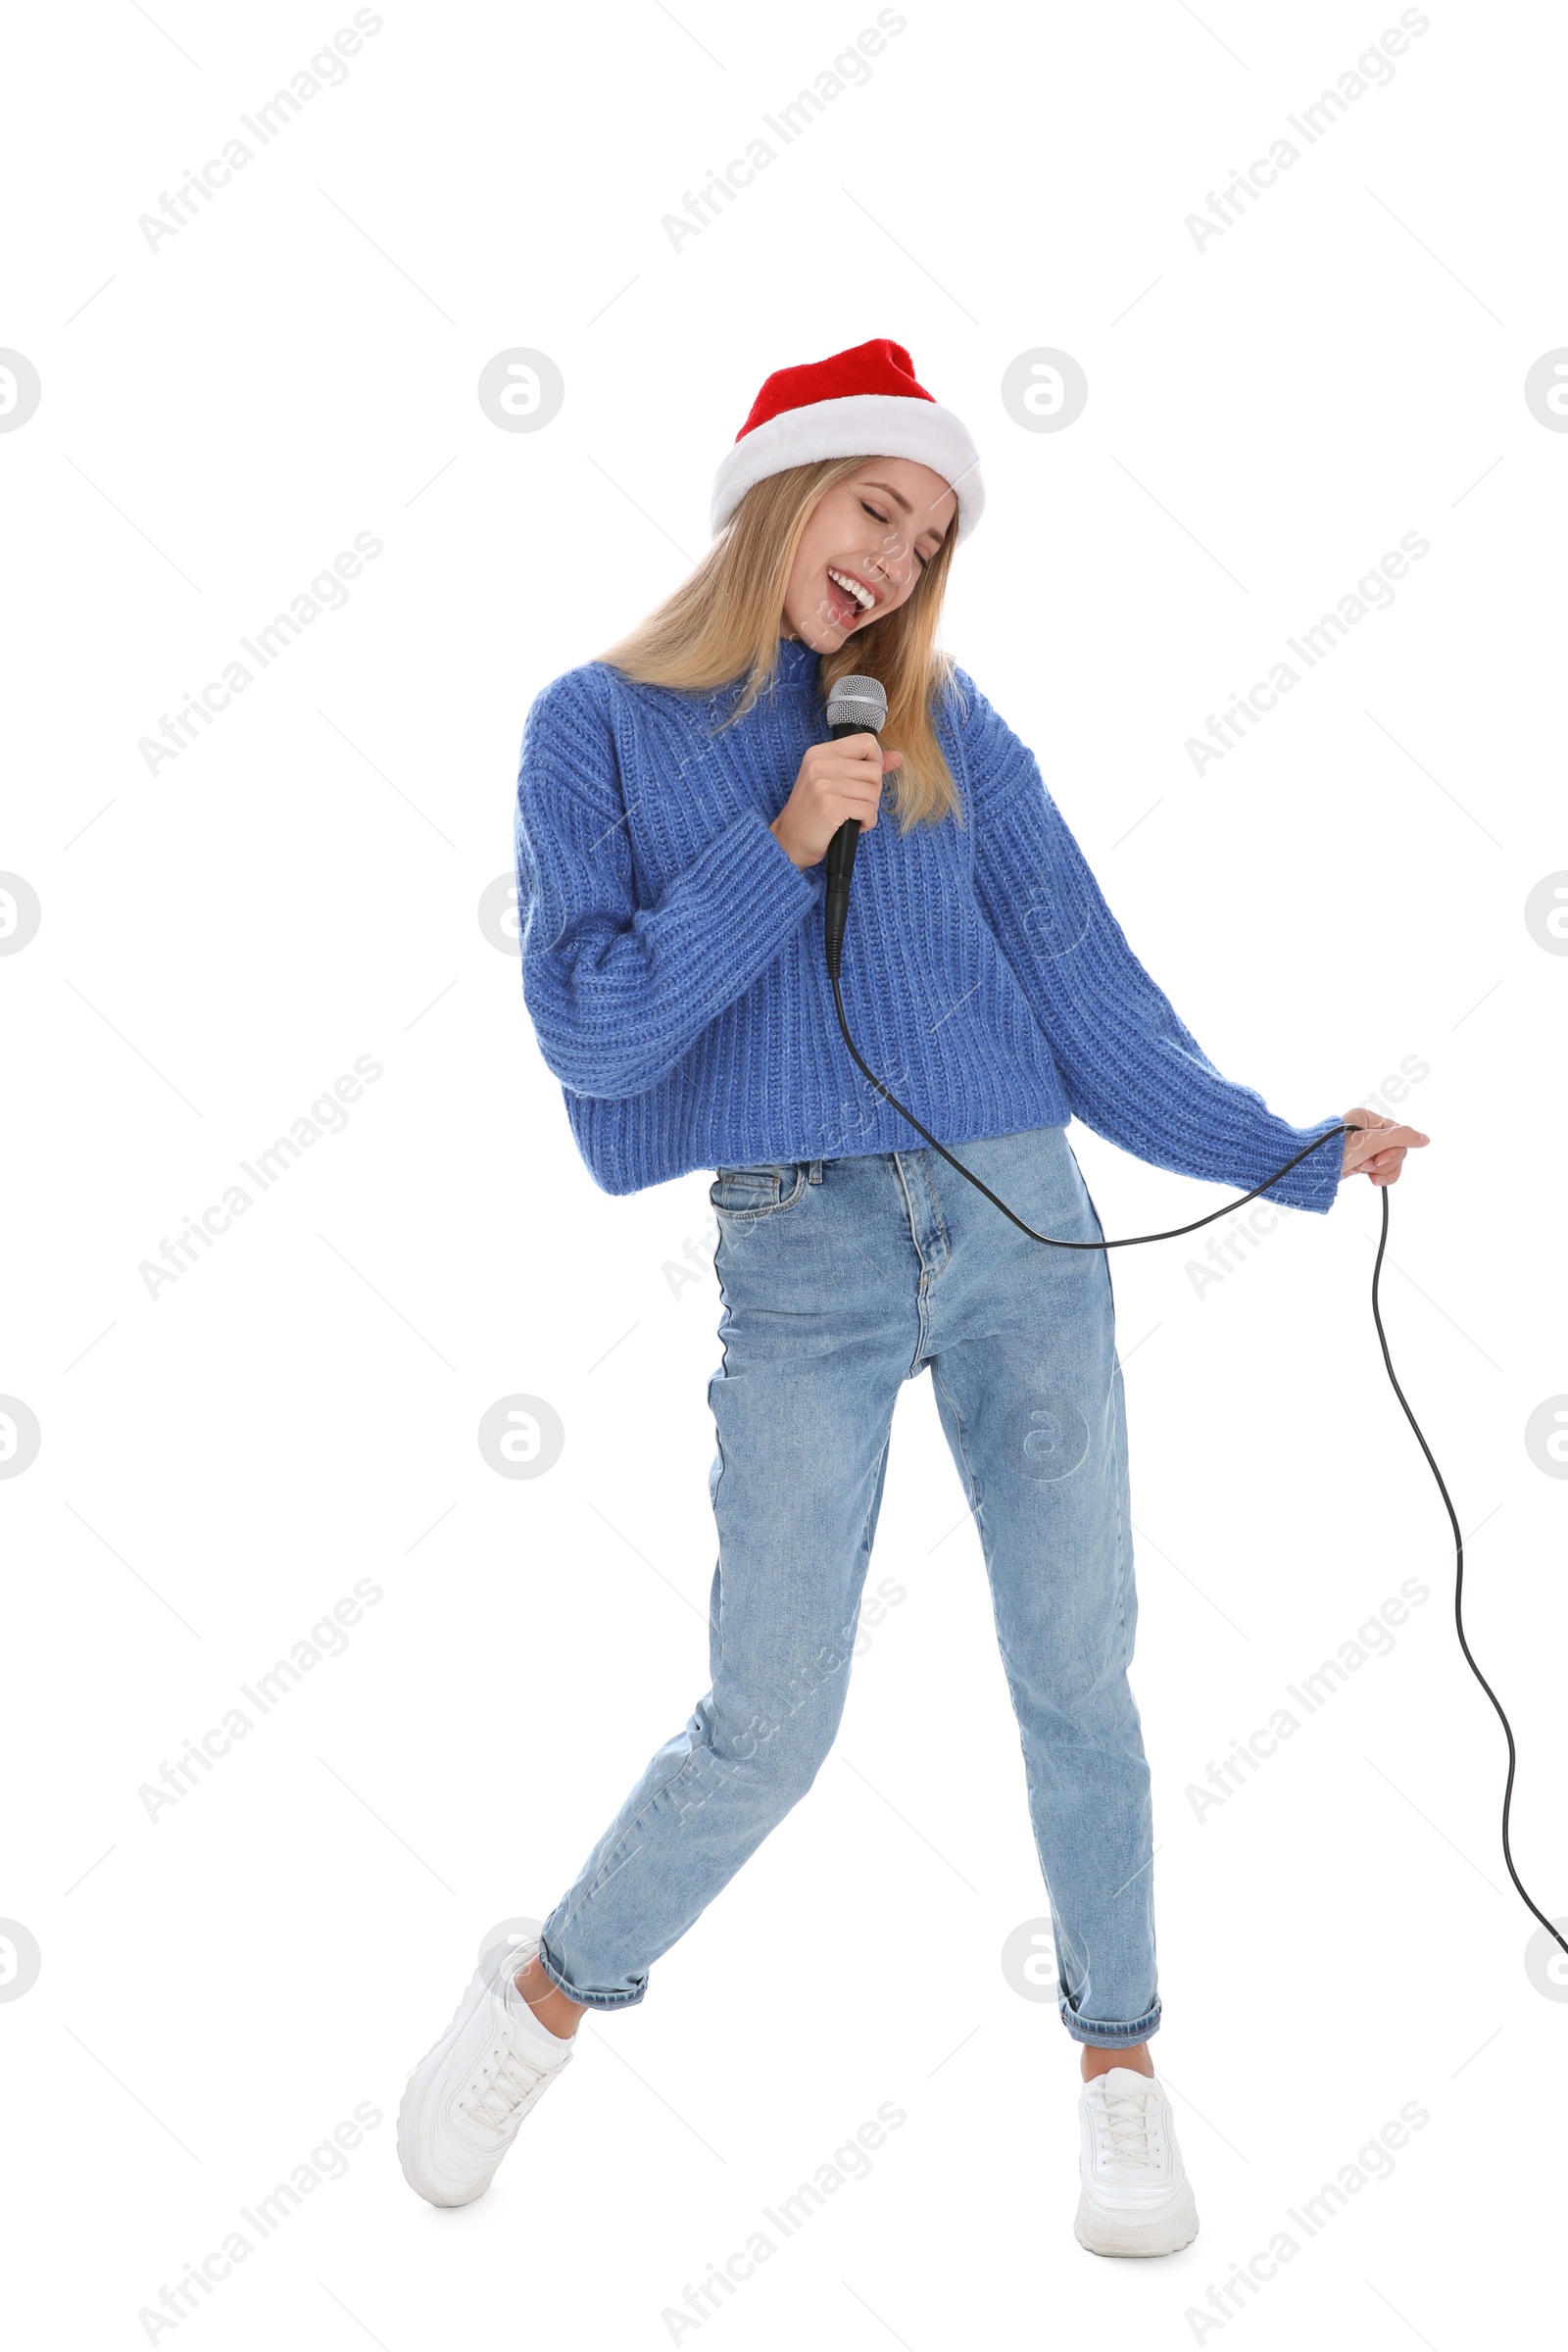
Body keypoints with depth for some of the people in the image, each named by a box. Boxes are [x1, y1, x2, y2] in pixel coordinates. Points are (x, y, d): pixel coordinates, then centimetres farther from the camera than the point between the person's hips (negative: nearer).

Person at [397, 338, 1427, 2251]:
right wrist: (778, 851, -12)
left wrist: (1295, 1156, 5)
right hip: (798, 1261, -2)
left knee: (1077, 1683, 7)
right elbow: (589, 1026, -5)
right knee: (766, 1731, 0)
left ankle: (1117, 2061, 27)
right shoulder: (602, 727, 4)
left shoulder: (944, 726, 8)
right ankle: (542, 1999, 27)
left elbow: (1085, 987, 8)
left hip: (1022, 1231, 3)